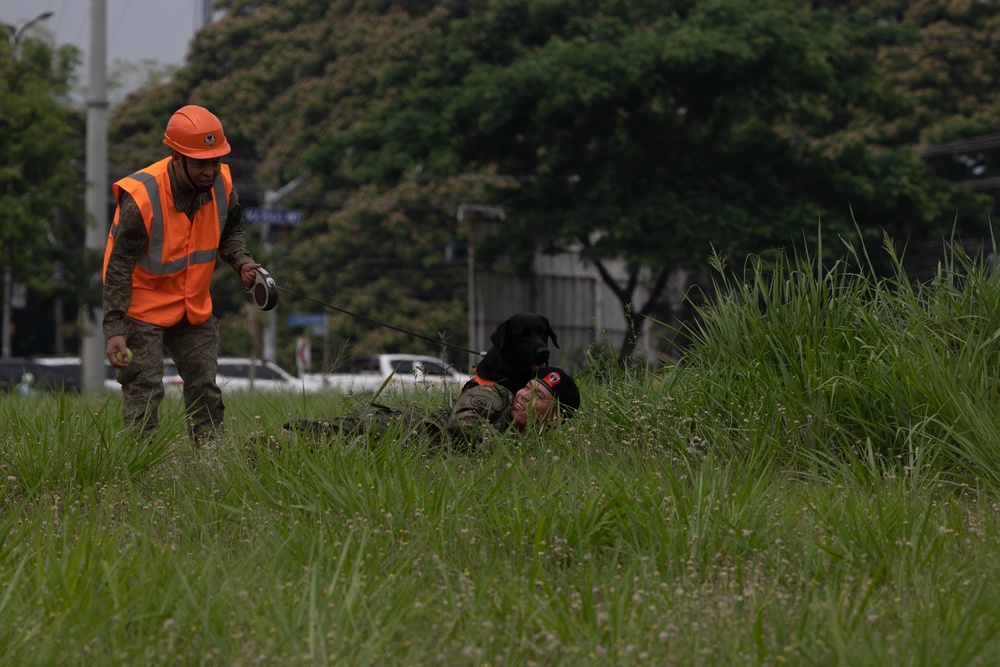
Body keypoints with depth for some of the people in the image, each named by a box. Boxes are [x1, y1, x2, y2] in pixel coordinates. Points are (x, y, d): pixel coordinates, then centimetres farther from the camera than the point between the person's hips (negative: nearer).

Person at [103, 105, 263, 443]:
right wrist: (115, 330, -25)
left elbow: (231, 229, 12)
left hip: (194, 306, 6)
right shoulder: (142, 197, -28)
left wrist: (242, 262, -8)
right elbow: (119, 266, -22)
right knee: (143, 392, -9)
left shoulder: (221, 183, -10)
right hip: (144, 307, -6)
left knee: (205, 389, 10)